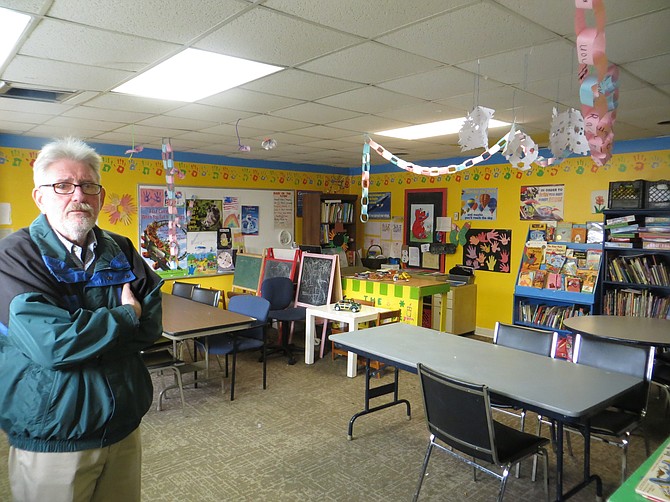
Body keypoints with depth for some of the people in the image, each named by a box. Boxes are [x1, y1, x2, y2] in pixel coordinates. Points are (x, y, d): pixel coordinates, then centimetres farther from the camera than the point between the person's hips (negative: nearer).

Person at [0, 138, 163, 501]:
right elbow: (49, 343, -25)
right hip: (50, 443, -4)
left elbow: (152, 323, -2)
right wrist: (124, 317, -13)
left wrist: (83, 335, -15)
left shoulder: (121, 251, 2)